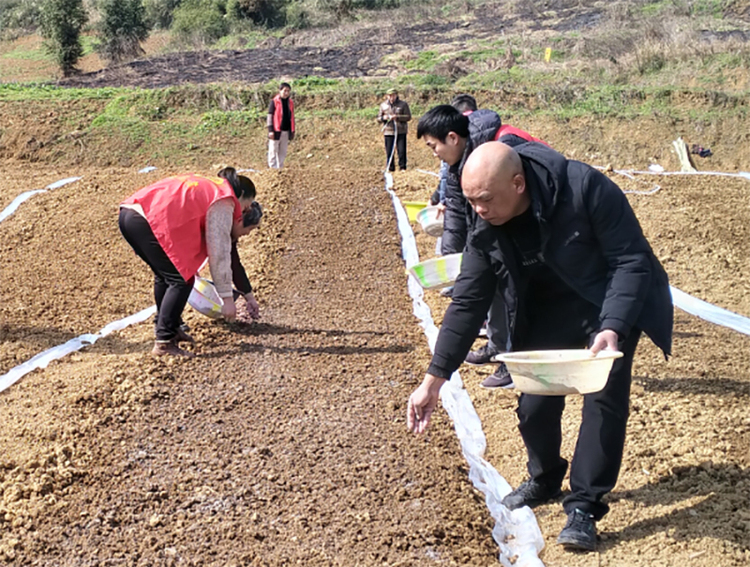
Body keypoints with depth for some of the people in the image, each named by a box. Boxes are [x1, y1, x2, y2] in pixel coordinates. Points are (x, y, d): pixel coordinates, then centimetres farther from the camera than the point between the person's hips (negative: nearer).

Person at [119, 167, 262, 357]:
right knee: (182, 280, -1)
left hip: (129, 213, 10)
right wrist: (227, 298, 1)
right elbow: (219, 254, -3)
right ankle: (164, 342, 0)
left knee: (164, 275, 24)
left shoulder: (209, 188, 29)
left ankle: (170, 328, 36)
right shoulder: (224, 203, 2)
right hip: (147, 220, -10)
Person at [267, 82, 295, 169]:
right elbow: (270, 116, -5)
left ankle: (280, 167, 16)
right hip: (276, 131, -5)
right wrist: (270, 130, -11)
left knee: (283, 152, 9)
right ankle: (273, 168, 5)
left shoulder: (290, 103, 11)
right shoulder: (274, 101, -5)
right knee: (273, 151, 0)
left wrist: (292, 131, 15)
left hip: (286, 131, 5)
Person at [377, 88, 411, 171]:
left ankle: (402, 167, 7)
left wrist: (397, 117, -16)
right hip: (388, 132, 2)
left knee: (402, 150, -4)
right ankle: (390, 168, 12)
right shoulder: (383, 105, 9)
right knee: (389, 151, 3)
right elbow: (378, 118, 13)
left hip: (401, 131, -2)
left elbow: (408, 117, -3)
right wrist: (383, 118, -11)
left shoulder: (403, 104, 1)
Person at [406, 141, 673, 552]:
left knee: (604, 397, -15)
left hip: (612, 305, -4)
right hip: (549, 311, 4)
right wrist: (433, 379, -12)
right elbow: (467, 302, -11)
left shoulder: (586, 188, -33)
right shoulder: (484, 225, -17)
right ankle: (544, 481, 29)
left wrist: (612, 328, -39)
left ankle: (584, 506, -1)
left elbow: (632, 259, -25)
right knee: (534, 404, 0)